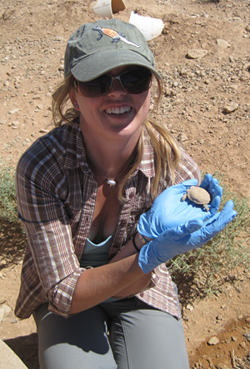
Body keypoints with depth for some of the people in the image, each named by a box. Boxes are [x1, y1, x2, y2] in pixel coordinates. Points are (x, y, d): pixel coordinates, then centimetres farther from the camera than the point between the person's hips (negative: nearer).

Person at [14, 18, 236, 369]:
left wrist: (148, 233, -39)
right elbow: (65, 294, -25)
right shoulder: (39, 167, -27)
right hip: (65, 301, 0)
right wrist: (150, 255, -41)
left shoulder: (177, 171, -24)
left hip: (139, 292, 1)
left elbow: (124, 289, -18)